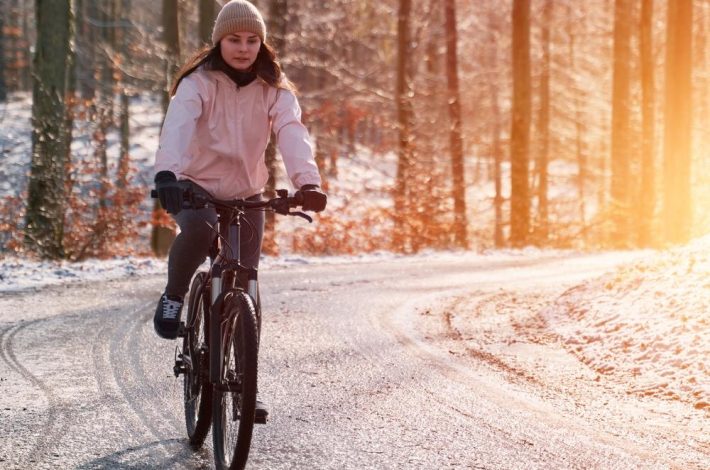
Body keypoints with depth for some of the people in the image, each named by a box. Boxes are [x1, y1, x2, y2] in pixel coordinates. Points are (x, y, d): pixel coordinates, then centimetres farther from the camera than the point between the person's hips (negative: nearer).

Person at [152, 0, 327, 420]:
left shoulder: (274, 90, -6)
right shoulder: (198, 83, -13)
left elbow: (292, 132, -23)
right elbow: (178, 126, -31)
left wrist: (307, 181, -43)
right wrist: (166, 173, -51)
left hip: (246, 196, 3)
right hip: (197, 187, -3)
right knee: (199, 229, -38)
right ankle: (174, 296, -10)